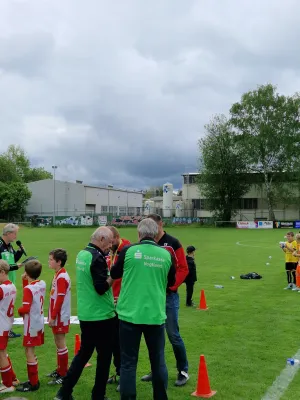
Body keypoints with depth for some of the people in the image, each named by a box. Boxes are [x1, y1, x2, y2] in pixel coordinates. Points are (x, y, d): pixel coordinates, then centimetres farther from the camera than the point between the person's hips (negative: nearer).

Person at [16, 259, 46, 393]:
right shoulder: (42, 284, 0)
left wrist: (19, 311, -5)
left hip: (31, 325, -8)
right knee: (31, 352, 19)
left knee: (29, 352, 2)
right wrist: (28, 280, 7)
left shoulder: (28, 289, -21)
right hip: (39, 323, 8)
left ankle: (33, 384, 9)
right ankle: (33, 379, 28)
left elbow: (25, 309, -26)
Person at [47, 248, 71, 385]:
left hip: (60, 317, -10)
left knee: (60, 343, -1)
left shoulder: (62, 277, -19)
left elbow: (60, 299, -22)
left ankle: (63, 375, 8)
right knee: (58, 342, 18)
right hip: (57, 316, 10)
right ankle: (59, 370, 31)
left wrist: (53, 317, -19)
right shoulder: (59, 275, 10)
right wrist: (52, 316, 18)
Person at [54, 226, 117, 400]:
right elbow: (101, 287, -24)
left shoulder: (82, 254, 8)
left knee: (83, 353, 18)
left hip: (85, 314, 8)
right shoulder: (97, 257, -20)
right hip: (102, 316, -8)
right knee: (104, 356, 7)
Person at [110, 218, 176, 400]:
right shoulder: (166, 254, -1)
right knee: (158, 361, 15)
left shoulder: (129, 251, -6)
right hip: (156, 315, 2)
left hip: (130, 315, -2)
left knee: (128, 363, 7)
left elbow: (114, 274, 10)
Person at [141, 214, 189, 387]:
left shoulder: (173, 243, -6)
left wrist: (170, 286, -18)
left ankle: (183, 371, 15)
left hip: (168, 295, -4)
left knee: (173, 335, -2)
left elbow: (183, 269, -9)